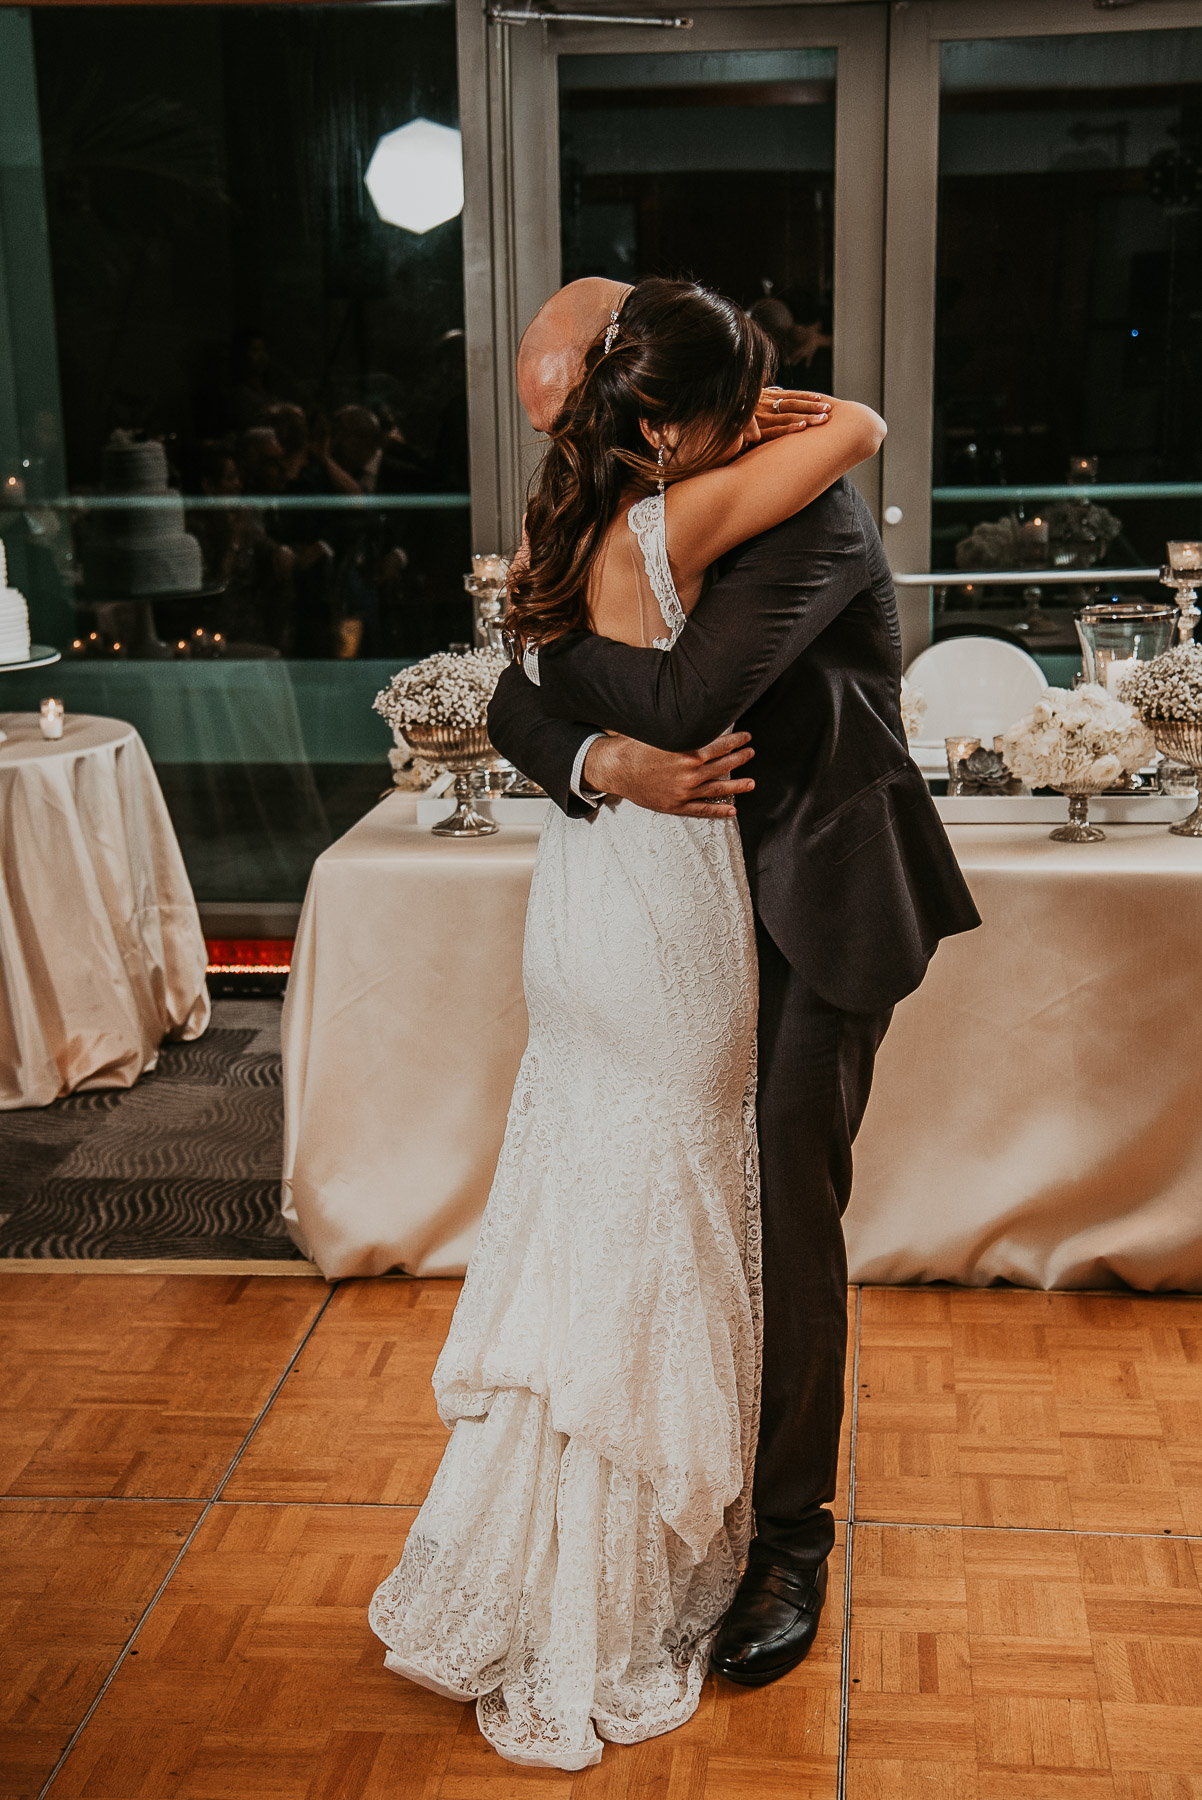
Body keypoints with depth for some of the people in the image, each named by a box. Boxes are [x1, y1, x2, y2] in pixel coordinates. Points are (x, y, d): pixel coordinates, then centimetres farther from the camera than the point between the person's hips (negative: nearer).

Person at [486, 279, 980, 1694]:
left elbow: (681, 700, -33)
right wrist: (603, 759, -25)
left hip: (813, 907, -6)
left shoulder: (803, 508, -20)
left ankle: (791, 1536, 19)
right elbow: (520, 702, -2)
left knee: (787, 1218, 0)